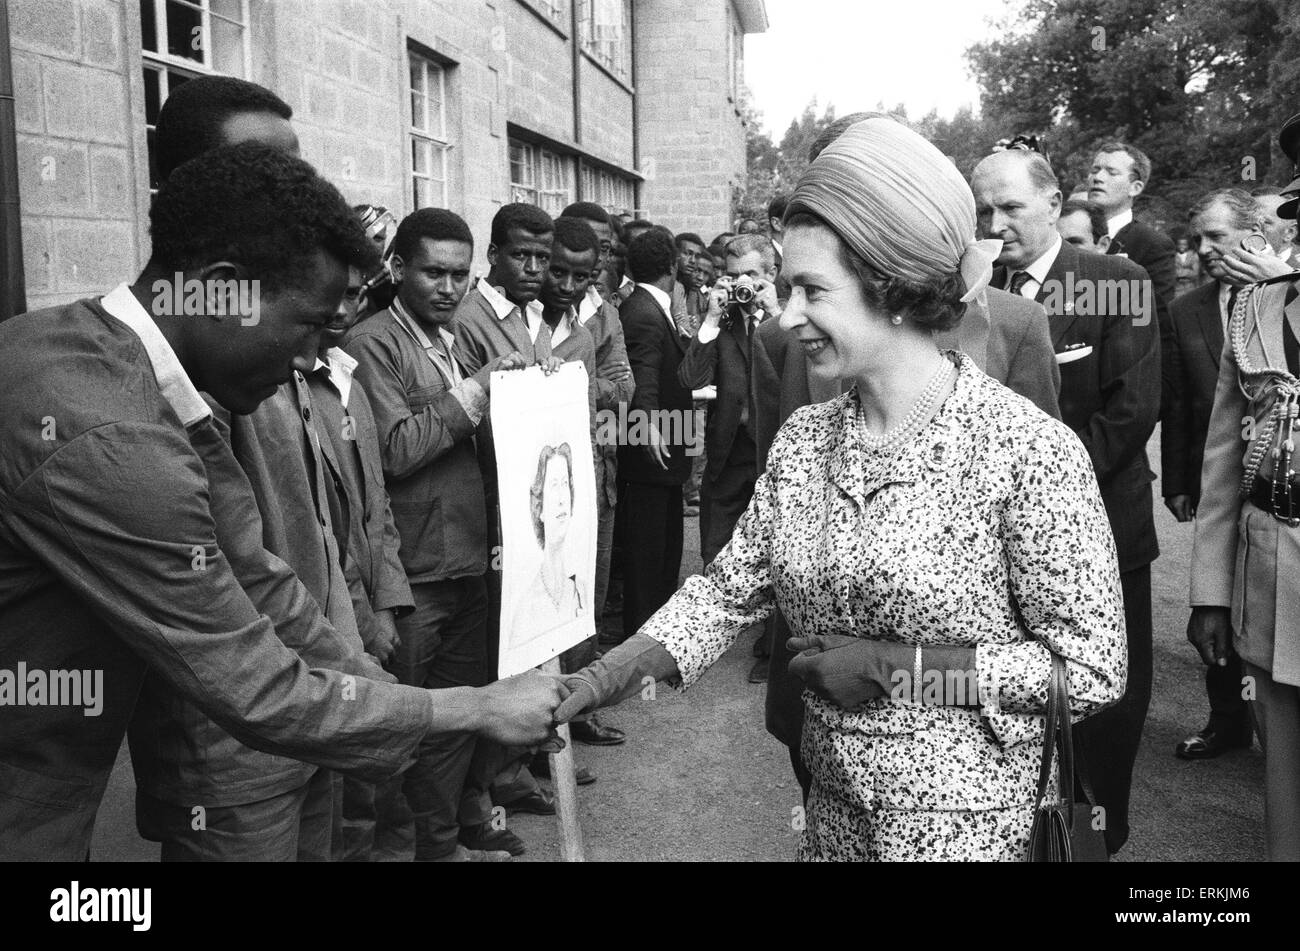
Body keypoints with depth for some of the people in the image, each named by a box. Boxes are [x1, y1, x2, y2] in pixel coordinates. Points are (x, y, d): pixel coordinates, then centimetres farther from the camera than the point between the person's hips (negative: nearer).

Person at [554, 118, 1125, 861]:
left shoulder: (1030, 450, -19)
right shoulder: (803, 440, -2)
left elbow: (1093, 667, -16)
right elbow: (729, 588, 0)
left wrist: (894, 665, -18)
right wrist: (607, 675, -13)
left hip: (962, 823, -6)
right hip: (833, 809, 6)